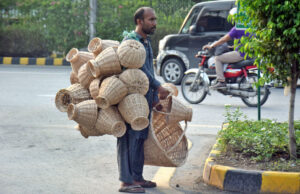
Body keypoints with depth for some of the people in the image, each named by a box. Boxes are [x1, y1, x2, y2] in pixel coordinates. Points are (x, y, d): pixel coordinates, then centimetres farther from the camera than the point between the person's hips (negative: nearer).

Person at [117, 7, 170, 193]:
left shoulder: (147, 42, 19)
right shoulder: (130, 40, -11)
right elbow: (140, 68, -18)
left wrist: (155, 95, 14)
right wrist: (159, 87, -14)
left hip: (145, 98, 9)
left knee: (141, 137, 12)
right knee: (130, 138, -9)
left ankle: (137, 177, 20)